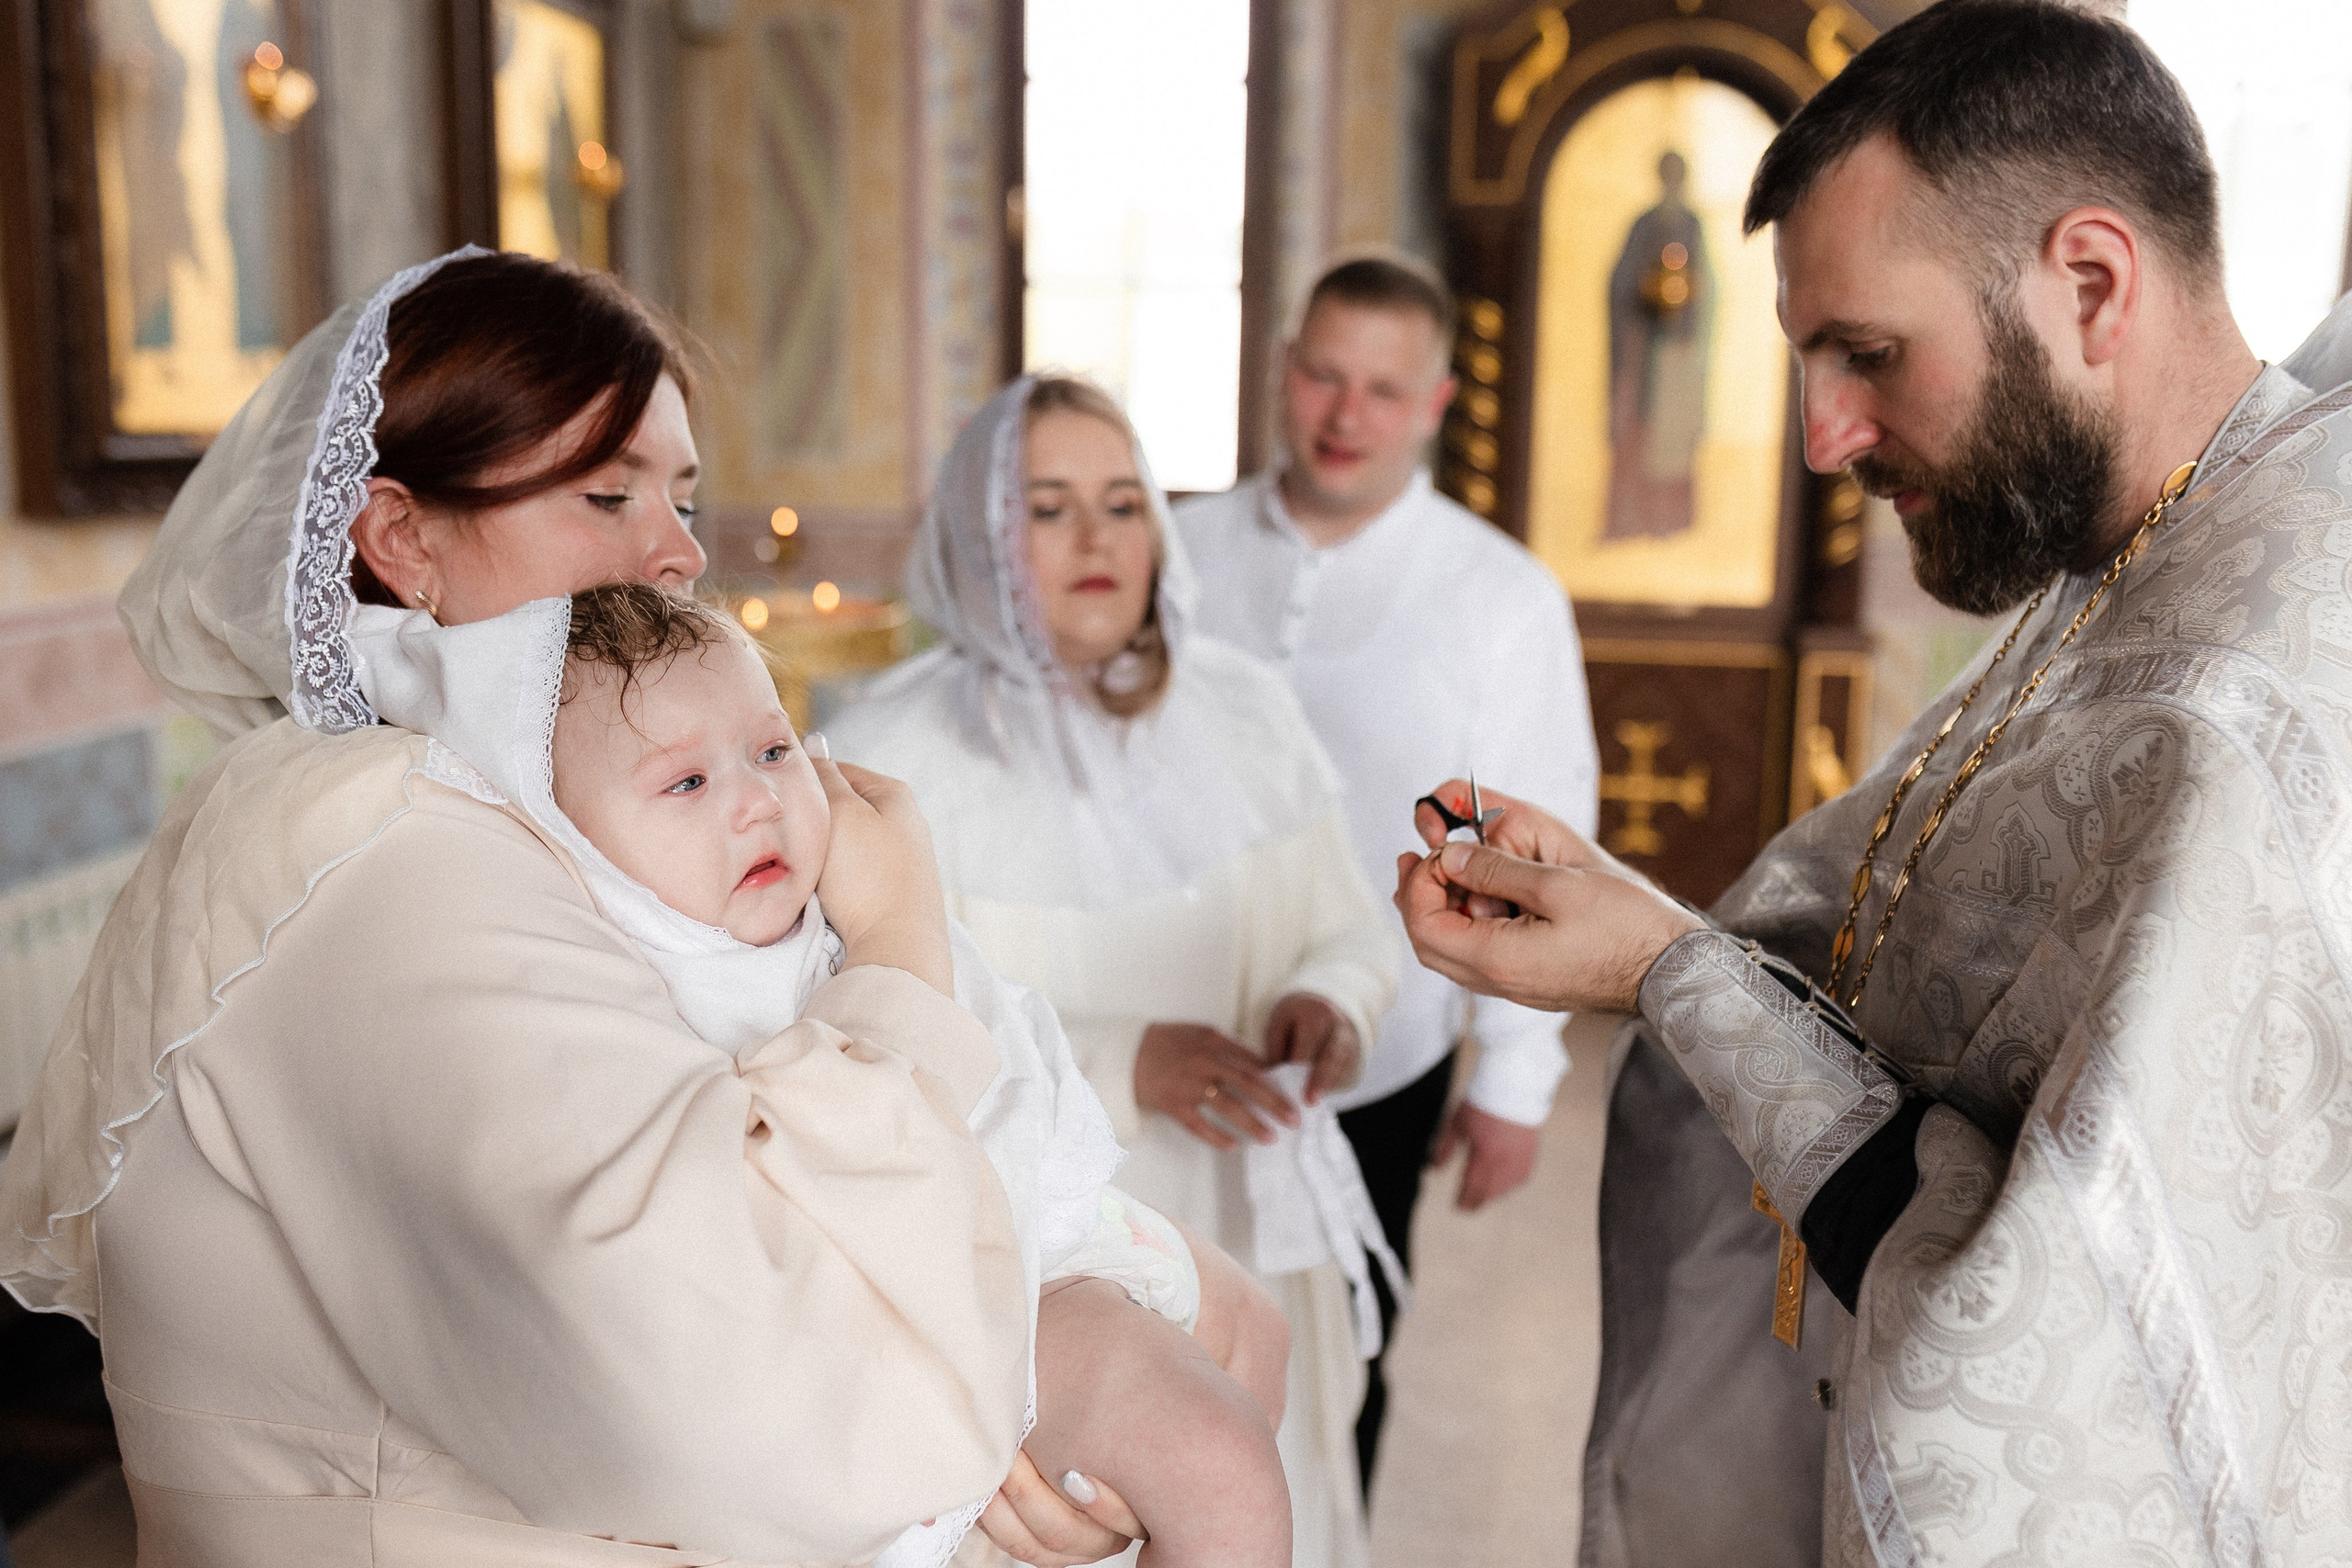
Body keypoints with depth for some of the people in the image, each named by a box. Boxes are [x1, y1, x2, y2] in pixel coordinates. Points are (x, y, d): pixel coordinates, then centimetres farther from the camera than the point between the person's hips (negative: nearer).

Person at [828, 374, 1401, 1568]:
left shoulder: (1242, 711, 3)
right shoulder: (890, 753, -10)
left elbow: (1351, 931, 9)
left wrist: (1326, 1000, -13)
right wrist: (1116, 1065, -26)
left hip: (1247, 1252, 4)